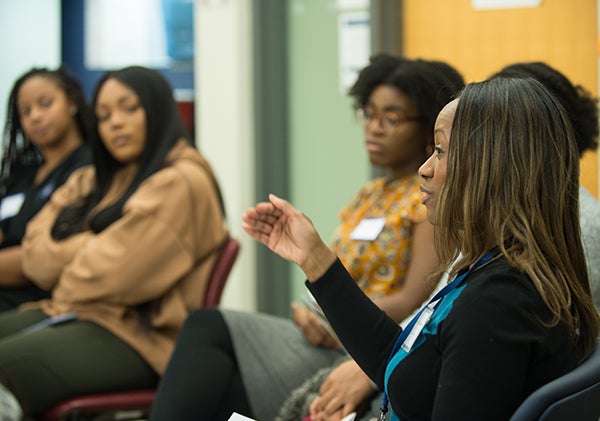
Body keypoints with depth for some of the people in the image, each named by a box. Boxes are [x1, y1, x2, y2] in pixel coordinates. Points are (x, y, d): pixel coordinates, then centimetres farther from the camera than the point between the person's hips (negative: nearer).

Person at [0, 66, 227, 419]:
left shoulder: (181, 184, -8)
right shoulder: (89, 182, 20)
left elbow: (113, 274, -15)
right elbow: (37, 256, 11)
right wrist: (94, 248, -4)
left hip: (140, 338, -9)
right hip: (67, 313, 9)